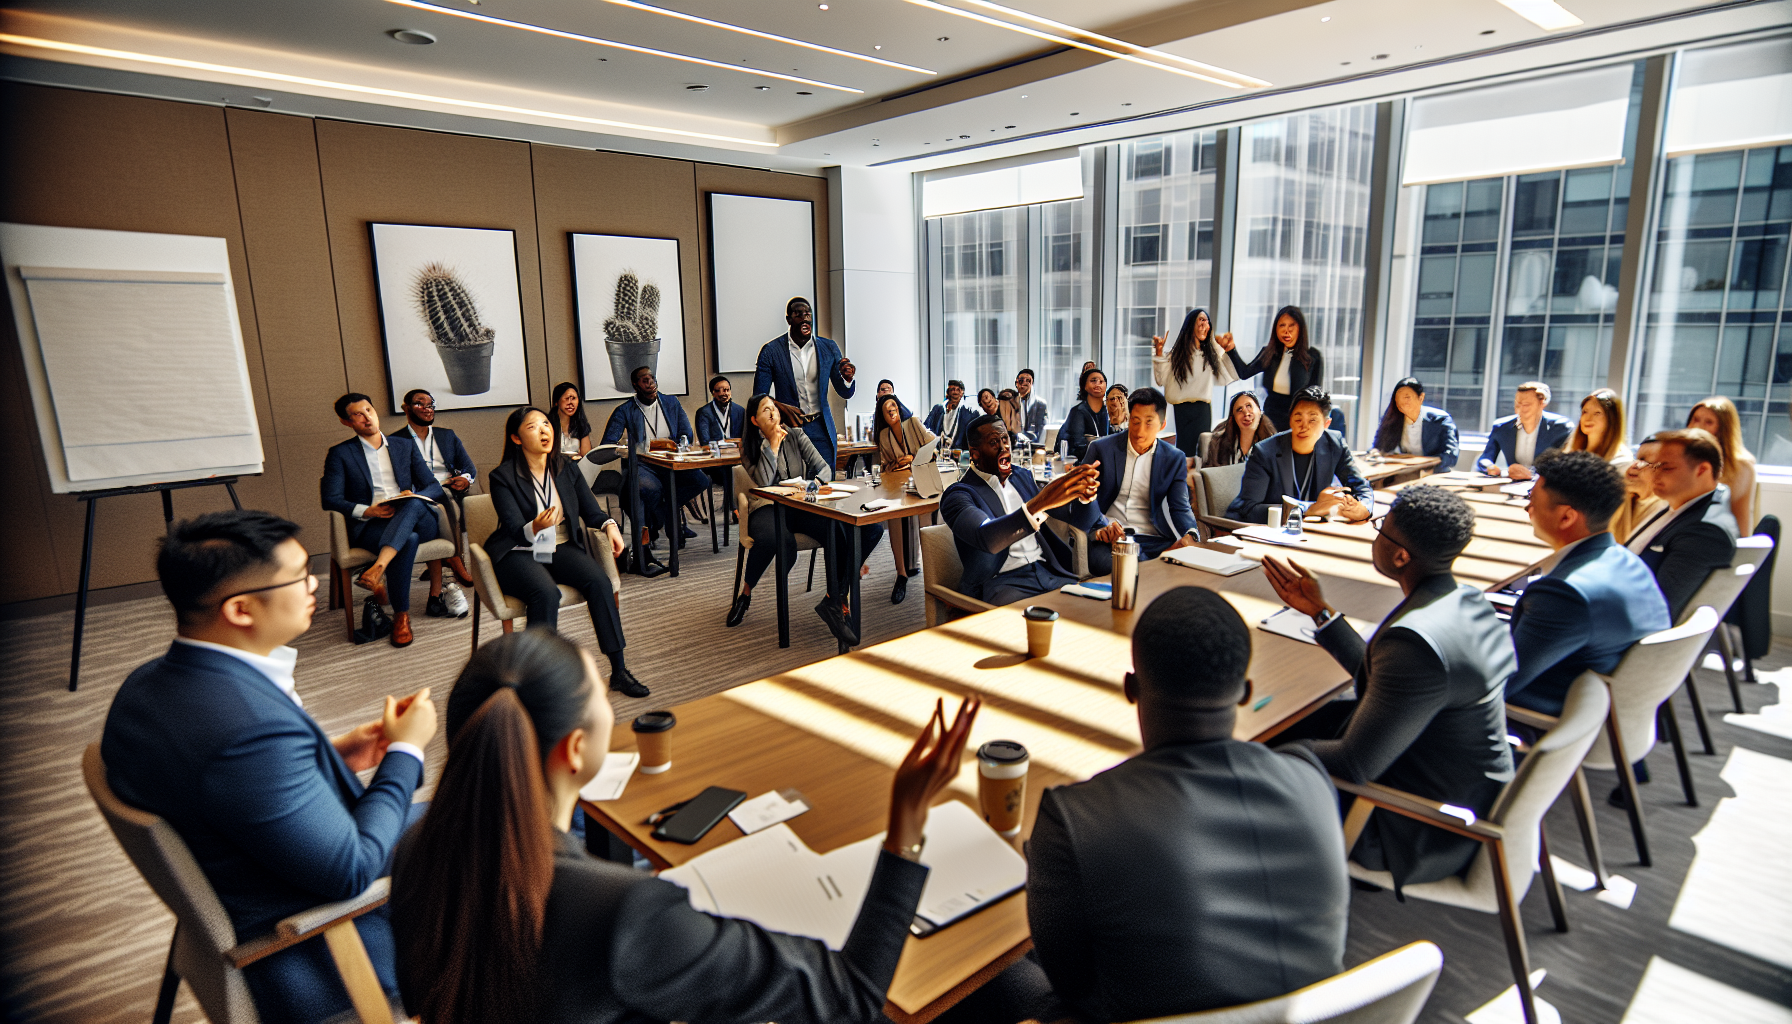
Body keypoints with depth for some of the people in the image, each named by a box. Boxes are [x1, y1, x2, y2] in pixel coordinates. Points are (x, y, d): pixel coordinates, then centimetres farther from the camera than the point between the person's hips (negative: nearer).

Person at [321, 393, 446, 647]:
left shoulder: (405, 445, 21)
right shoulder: (340, 454, 13)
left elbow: (434, 487, 14)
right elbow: (330, 500, 3)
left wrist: (414, 497, -9)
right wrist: (366, 511, -14)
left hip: (418, 520, 2)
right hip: (371, 526, -2)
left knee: (413, 504, -36)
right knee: (408, 539, -37)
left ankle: (379, 568, -48)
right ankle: (401, 615, -27)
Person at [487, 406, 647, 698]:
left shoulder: (566, 468, 8)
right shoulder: (503, 477, -7)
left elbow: (591, 510, 7)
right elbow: (515, 531, -14)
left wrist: (609, 525, -16)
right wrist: (535, 529, -37)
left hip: (561, 547, 4)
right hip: (518, 553, -4)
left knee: (599, 580, -25)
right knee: (547, 593, -35)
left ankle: (619, 671, -20)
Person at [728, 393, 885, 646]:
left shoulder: (796, 436, 13)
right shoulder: (748, 446, 7)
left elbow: (824, 468, 5)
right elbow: (763, 482, -9)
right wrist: (772, 445, -9)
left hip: (802, 505, 3)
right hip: (768, 507, -2)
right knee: (775, 539, -43)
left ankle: (835, 600, -19)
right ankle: (745, 590, -10)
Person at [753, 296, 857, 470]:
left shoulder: (829, 348, 6)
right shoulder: (771, 351, -2)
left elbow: (845, 393, 10)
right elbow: (759, 396, 1)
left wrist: (847, 377, -13)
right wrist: (782, 408, -19)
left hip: (821, 429, 2)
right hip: (787, 428, -2)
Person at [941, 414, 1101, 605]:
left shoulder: (1022, 476, 17)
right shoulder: (958, 495, -3)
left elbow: (1080, 521, 16)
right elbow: (986, 539, -26)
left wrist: (1085, 493, -9)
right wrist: (1041, 502, -37)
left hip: (1048, 570, 7)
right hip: (1001, 581, -7)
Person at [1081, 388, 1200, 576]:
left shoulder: (1175, 459, 12)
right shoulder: (1101, 448, 6)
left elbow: (1179, 507, 6)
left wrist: (1190, 534, -18)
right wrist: (1101, 525, -21)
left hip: (1155, 539, 3)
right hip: (1111, 536, -2)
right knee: (1105, 564, -39)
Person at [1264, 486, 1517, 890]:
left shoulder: (1416, 641, -36)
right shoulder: (1469, 601, -4)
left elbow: (1354, 766, -28)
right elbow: (1379, 678, 9)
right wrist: (1319, 611, 10)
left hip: (1429, 836, -9)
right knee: (1303, 718, 17)